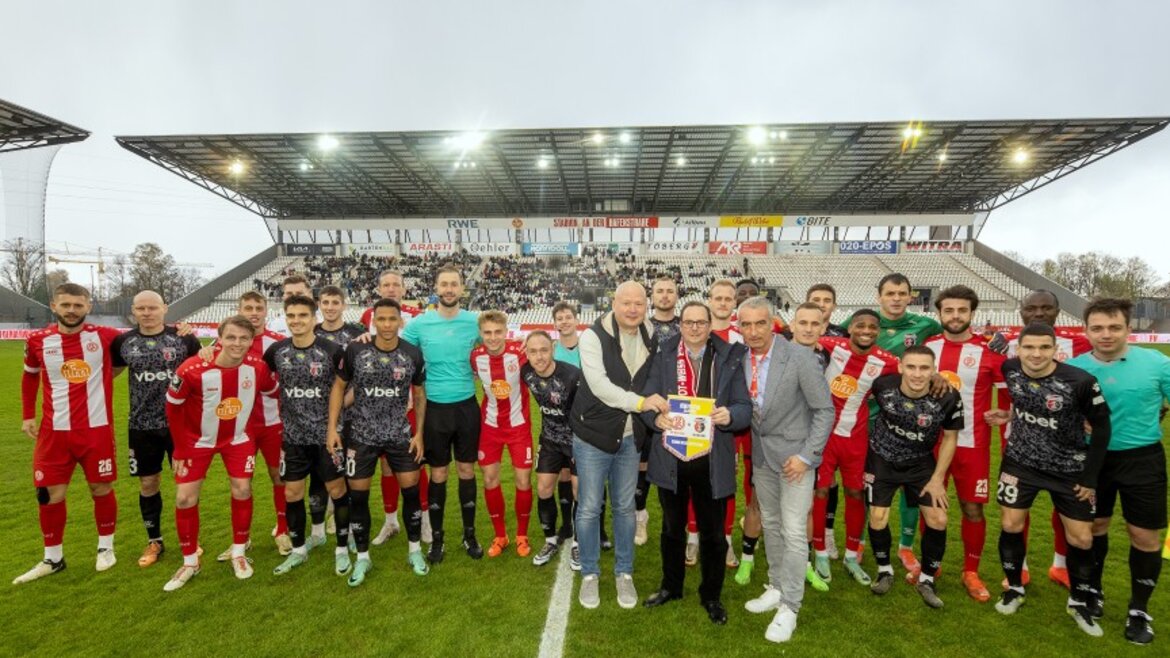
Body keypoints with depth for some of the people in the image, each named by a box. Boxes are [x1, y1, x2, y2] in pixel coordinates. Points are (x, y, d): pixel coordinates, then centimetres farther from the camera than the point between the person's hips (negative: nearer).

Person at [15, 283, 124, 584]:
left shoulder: (105, 336, -7)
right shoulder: (38, 341, 0)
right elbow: (30, 377, 16)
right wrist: (28, 416, 11)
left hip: (97, 429, -2)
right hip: (54, 431, 2)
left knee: (101, 489, 8)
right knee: (50, 494, 6)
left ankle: (105, 547, 27)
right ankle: (52, 558, 24)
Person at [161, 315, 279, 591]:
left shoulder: (258, 367, -22)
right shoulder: (192, 370, -27)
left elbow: (273, 393, -2)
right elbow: (174, 408, -13)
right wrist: (179, 451, -8)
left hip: (238, 438, 1)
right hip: (197, 440, -1)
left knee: (242, 490, -2)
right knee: (185, 498, 0)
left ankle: (238, 553, 19)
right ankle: (190, 562, 20)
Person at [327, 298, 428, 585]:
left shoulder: (413, 354, -7)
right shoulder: (355, 350, -10)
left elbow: (420, 394, 3)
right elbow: (339, 387, 2)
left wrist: (419, 433, -1)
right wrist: (332, 427, -4)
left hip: (400, 434, 1)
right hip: (362, 435, 0)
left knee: (411, 490, 4)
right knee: (358, 495, 6)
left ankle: (414, 551, 25)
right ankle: (362, 558, 26)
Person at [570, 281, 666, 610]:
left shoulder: (651, 338, 2)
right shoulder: (594, 336, -13)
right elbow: (598, 385, -23)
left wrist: (658, 411, -1)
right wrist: (641, 402, -29)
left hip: (630, 437, 4)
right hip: (594, 435, -4)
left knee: (625, 508, 15)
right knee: (589, 508, 7)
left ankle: (624, 572, 33)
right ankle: (589, 573, 27)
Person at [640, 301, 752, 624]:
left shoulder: (730, 358, -2)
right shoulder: (663, 356, 0)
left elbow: (745, 407, -3)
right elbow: (646, 399, 0)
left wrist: (730, 415, -25)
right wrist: (656, 418, -21)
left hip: (712, 461, -1)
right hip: (670, 458, 1)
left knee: (712, 532, 14)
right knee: (672, 527, 20)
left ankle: (711, 595, 37)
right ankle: (671, 586, 42)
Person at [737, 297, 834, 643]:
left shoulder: (800, 358, -18)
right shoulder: (740, 359, -4)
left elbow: (825, 410, -13)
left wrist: (806, 455, -16)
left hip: (794, 453, -5)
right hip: (761, 454, 5)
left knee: (794, 532, 0)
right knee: (771, 525, 17)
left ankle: (789, 607, 15)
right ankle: (776, 588, 34)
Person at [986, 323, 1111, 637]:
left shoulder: (1081, 381, -22)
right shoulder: (1009, 369, -12)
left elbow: (1101, 427, -10)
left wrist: (1090, 477, -7)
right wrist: (1011, 415, -2)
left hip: (1070, 469, -2)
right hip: (1020, 462, 2)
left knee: (1082, 538, 5)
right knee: (1010, 525, 3)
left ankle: (1080, 603, 29)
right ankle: (1014, 589, 24)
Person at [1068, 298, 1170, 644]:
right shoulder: (1073, 368, -8)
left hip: (1142, 458, -1)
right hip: (1093, 458, 1)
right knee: (1095, 526, 15)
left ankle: (1140, 610, 25)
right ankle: (1093, 592, 35)